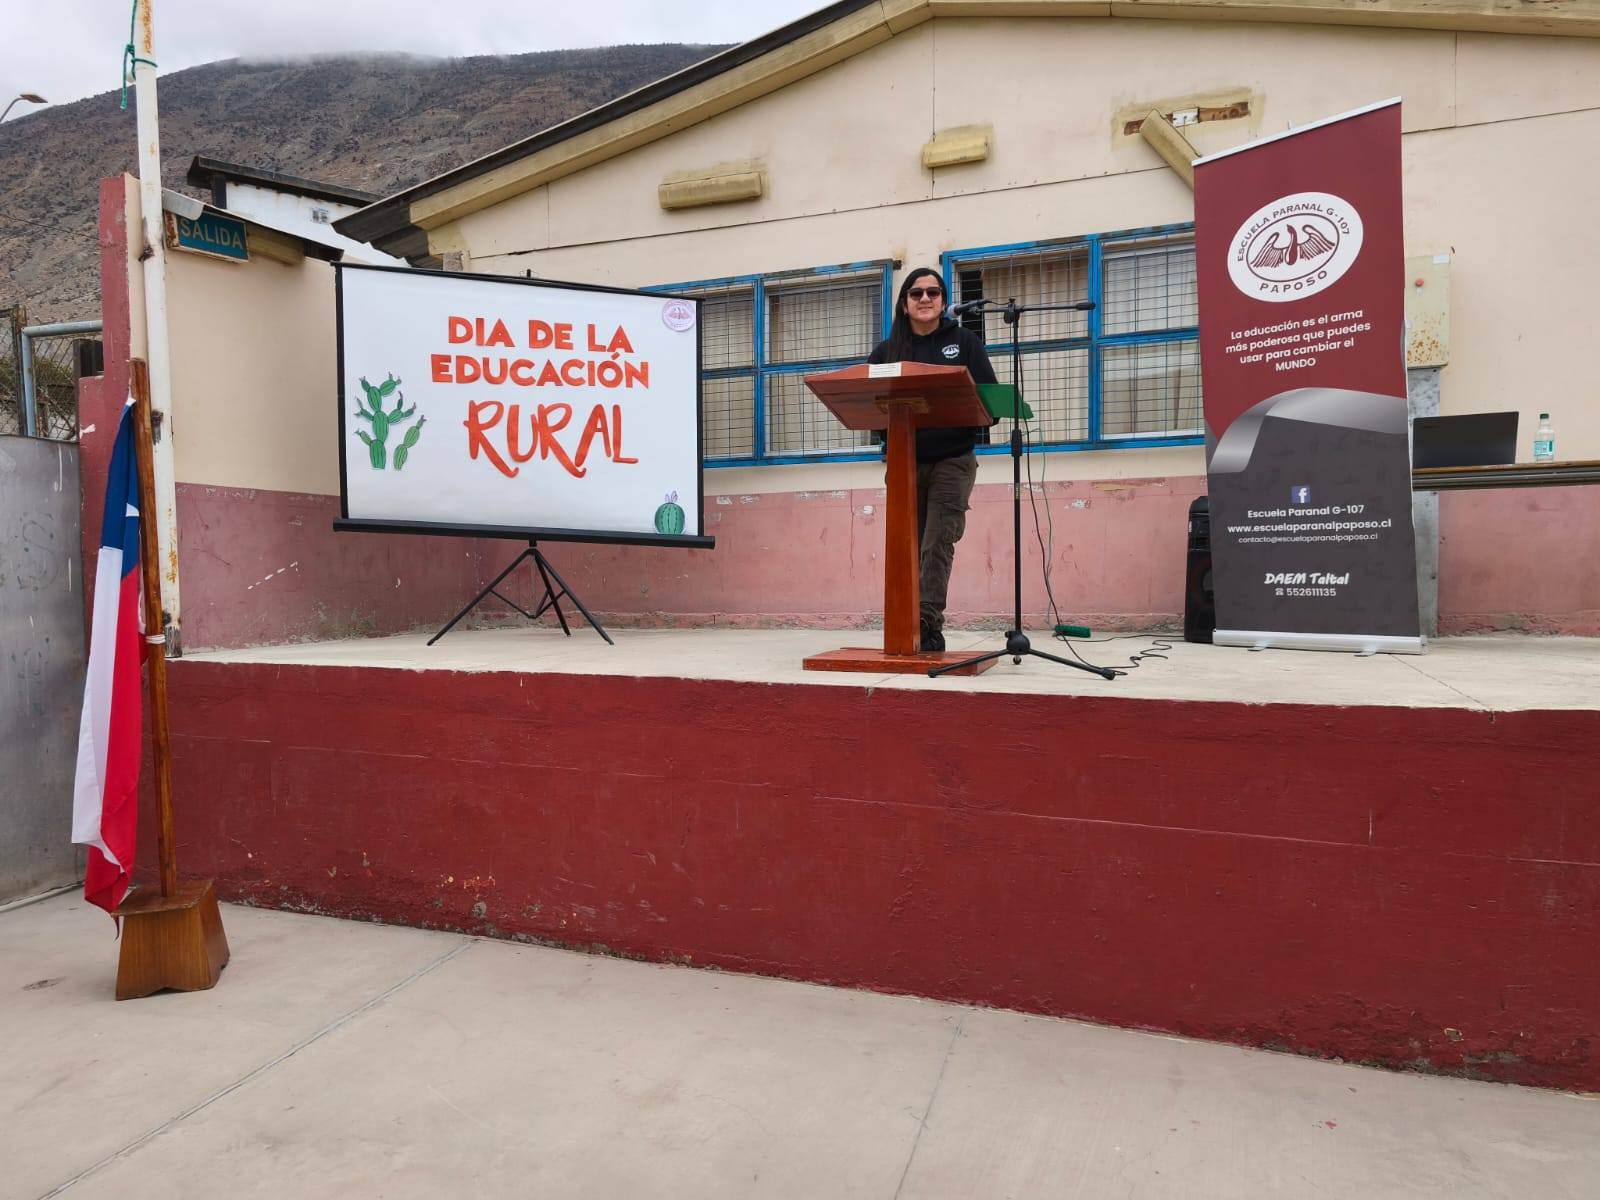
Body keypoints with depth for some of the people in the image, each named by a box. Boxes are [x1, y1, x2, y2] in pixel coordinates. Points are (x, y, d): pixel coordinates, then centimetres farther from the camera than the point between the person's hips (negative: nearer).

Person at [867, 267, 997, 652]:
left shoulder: (965, 342, 7)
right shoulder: (887, 350, 12)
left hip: (952, 460, -3)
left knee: (937, 543, -14)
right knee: (911, 546, 4)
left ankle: (928, 623, -14)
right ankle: (927, 631, 13)